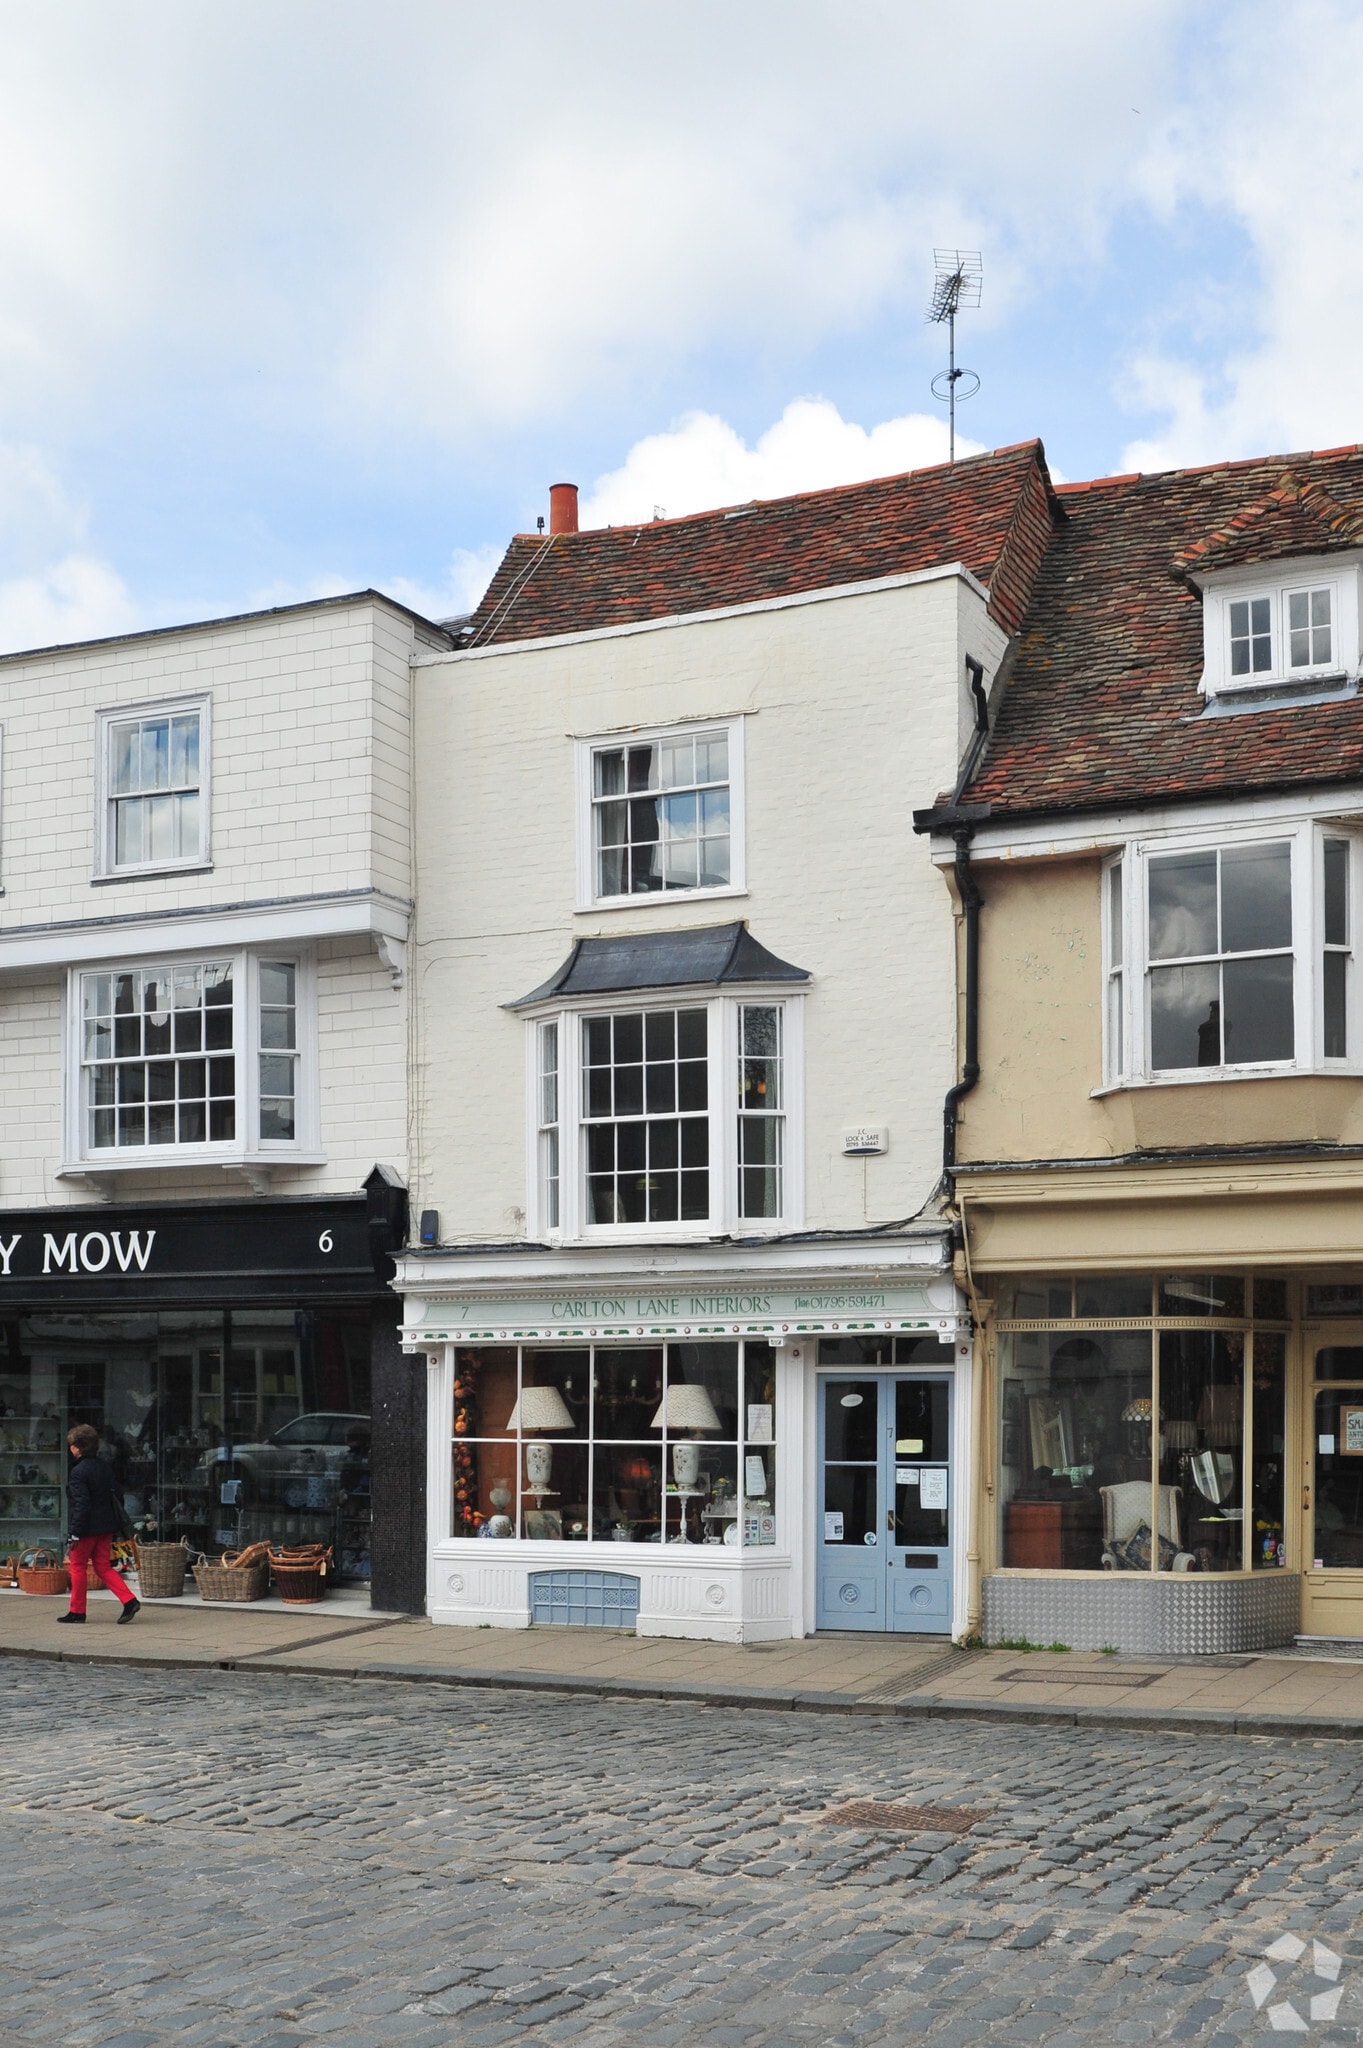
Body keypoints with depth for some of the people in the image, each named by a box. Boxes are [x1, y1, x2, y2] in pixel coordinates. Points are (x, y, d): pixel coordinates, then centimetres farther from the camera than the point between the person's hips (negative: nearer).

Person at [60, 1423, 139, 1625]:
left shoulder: (79, 1472, -16)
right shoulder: (104, 1465, 8)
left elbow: (81, 1504, -20)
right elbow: (115, 1496, 13)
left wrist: (75, 1532, -17)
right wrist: (116, 1520, 19)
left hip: (88, 1527, -8)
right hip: (106, 1525, 8)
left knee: (77, 1565, 8)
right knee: (103, 1566, 12)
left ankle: (77, 1611, 15)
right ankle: (129, 1600, -1)